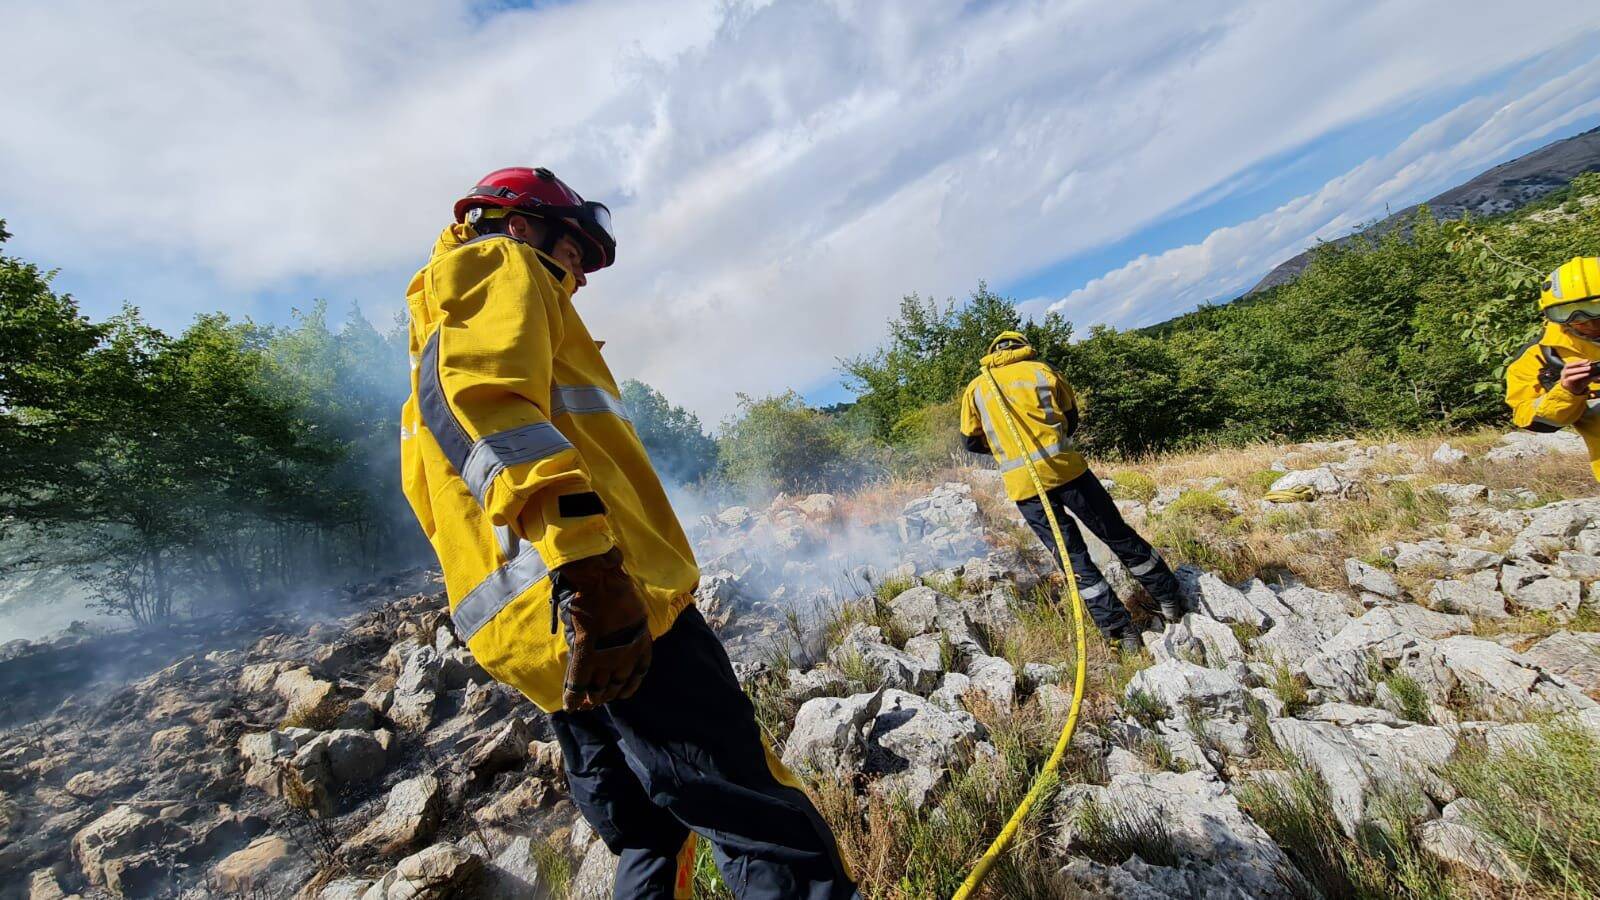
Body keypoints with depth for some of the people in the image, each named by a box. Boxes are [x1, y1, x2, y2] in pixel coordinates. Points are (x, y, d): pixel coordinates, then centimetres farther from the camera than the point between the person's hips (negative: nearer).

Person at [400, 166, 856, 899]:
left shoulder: (439, 330, 34)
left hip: (539, 640, 11)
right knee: (777, 839, -6)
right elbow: (487, 394, -18)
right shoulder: (499, 267, 6)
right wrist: (584, 562, -29)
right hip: (603, 608, -11)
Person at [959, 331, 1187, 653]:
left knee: (1074, 559, 11)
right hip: (1065, 467, 0)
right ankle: (1170, 601, 33)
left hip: (1021, 484, 0)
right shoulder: (1041, 370, 9)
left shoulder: (975, 388, 9)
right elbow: (1071, 421, 14)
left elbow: (971, 442, 11)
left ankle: (1119, 630, 15)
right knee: (1120, 536, 18)